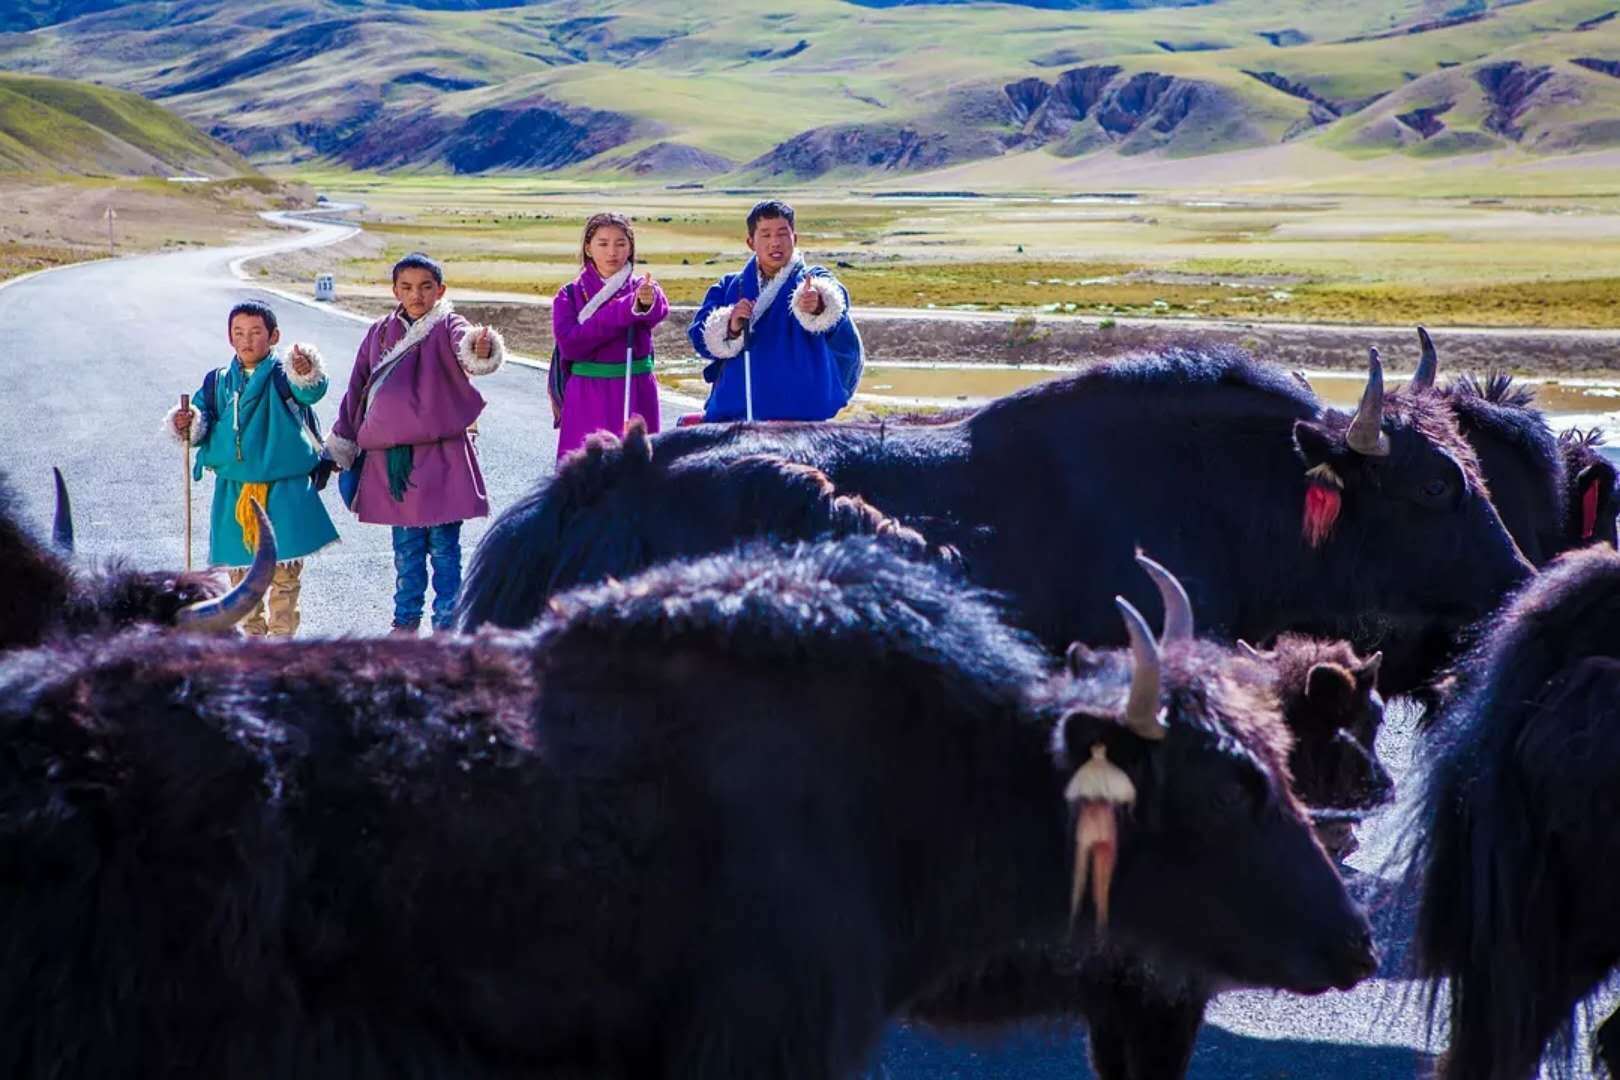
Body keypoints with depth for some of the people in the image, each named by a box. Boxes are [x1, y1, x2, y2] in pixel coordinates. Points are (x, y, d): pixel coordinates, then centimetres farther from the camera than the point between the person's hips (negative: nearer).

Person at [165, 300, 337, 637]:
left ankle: (282, 631, 12)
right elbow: (201, 427, 10)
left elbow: (308, 392, -27)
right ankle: (253, 630, 24)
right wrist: (186, 427, -13)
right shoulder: (218, 382, 7)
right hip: (234, 490, 4)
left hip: (283, 488, -4)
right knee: (239, 565, 10)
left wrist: (308, 376, -50)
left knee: (285, 567, 1)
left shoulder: (282, 376, -5)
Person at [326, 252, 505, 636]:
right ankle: (406, 621, 23)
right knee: (406, 546, 13)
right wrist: (342, 443, 20)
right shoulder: (380, 333, 9)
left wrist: (480, 349, -54)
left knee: (443, 545, 0)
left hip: (440, 455, -4)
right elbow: (358, 390, 17)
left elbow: (464, 348, -30)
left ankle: (447, 622, 8)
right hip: (390, 457, 4)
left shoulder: (446, 327, -5)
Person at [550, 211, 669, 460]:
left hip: (635, 397, 1)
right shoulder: (570, 295, 4)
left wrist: (646, 302, -47)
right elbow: (569, 342, -13)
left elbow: (660, 311, -21)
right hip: (587, 401, 0)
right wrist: (624, 311, -20)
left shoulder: (642, 288, 4)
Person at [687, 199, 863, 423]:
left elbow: (835, 305, -21)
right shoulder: (729, 287, 14)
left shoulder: (813, 283, 4)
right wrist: (731, 327, -21)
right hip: (735, 412, 3)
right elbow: (701, 337, 2)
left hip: (803, 414, -2)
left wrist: (818, 305, -46)